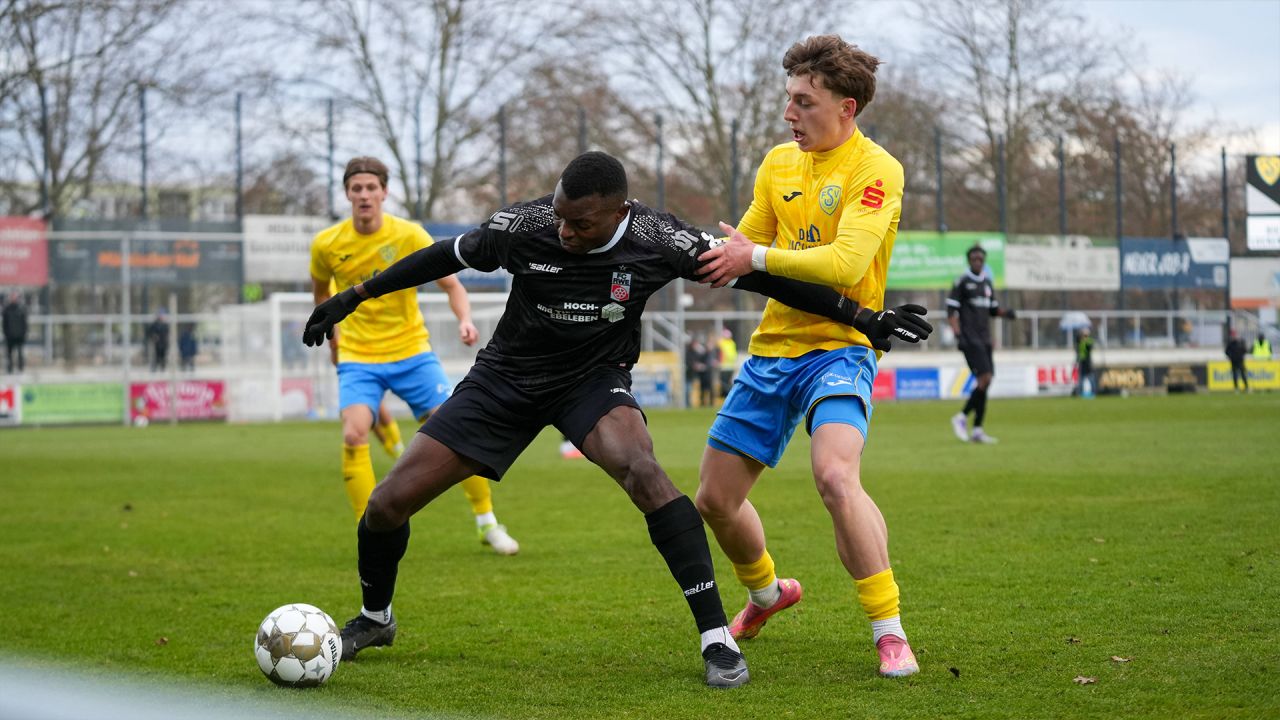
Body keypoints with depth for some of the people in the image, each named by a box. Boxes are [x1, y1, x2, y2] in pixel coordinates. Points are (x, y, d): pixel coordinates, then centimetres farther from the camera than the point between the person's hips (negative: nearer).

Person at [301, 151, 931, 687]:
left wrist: (861, 317, -12)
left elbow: (752, 273, -13)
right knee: (388, 503, -4)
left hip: (594, 380, -2)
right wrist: (353, 296, 4)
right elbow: (448, 255, -2)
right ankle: (375, 618, 28)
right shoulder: (523, 225, -20)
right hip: (506, 377, 2)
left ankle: (716, 637, -28)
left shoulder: (657, 241, -21)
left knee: (641, 470, -36)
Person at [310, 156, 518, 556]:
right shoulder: (327, 245, -6)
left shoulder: (409, 236, -10)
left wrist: (464, 320, -26)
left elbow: (452, 286, -7)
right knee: (353, 435, -22)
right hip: (358, 358, 0)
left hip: (411, 351, 0)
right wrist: (331, 336, 22)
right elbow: (321, 288, 16)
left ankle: (487, 523, 12)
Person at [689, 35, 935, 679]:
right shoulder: (779, 163, 11)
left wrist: (758, 257, -24)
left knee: (835, 475, -32)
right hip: (770, 350, 7)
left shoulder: (875, 170, -11)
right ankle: (767, 593, 41)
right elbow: (741, 249, 20)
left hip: (839, 346, -7)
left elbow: (844, 262, -24)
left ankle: (889, 631, -21)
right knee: (716, 497, 11)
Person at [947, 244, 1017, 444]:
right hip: (970, 339, -7)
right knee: (984, 379, -17)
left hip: (984, 339, 7)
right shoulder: (962, 282, -4)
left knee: (985, 382, 4)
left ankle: (977, 430, 7)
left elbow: (993, 309, 23)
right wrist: (958, 334, -16)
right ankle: (961, 418, -4)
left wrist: (1005, 312, 1)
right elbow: (951, 310, -7)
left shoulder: (987, 283, 16)